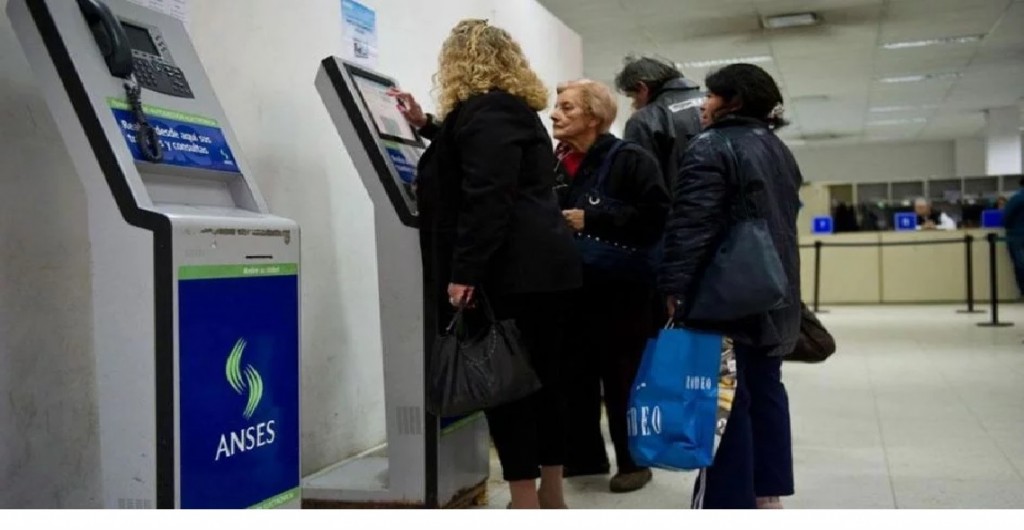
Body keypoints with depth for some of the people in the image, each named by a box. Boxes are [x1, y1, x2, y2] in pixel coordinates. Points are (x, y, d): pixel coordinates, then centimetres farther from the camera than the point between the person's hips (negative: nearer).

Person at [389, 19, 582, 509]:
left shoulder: (483, 109, -8)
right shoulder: (515, 109, 23)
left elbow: (486, 197, -20)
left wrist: (464, 272, -22)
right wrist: (427, 126, 37)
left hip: (512, 272, -10)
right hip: (544, 265, 10)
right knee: (542, 378, 12)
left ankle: (525, 504, 1)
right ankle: (551, 496, 21)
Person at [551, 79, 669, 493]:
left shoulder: (630, 160, -9)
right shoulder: (555, 165, 9)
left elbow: (656, 215, -19)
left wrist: (591, 220, -19)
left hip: (620, 288, -6)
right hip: (571, 287, 6)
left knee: (622, 378, 3)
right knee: (576, 374, 10)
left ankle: (633, 461, 18)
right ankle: (585, 455, 26)